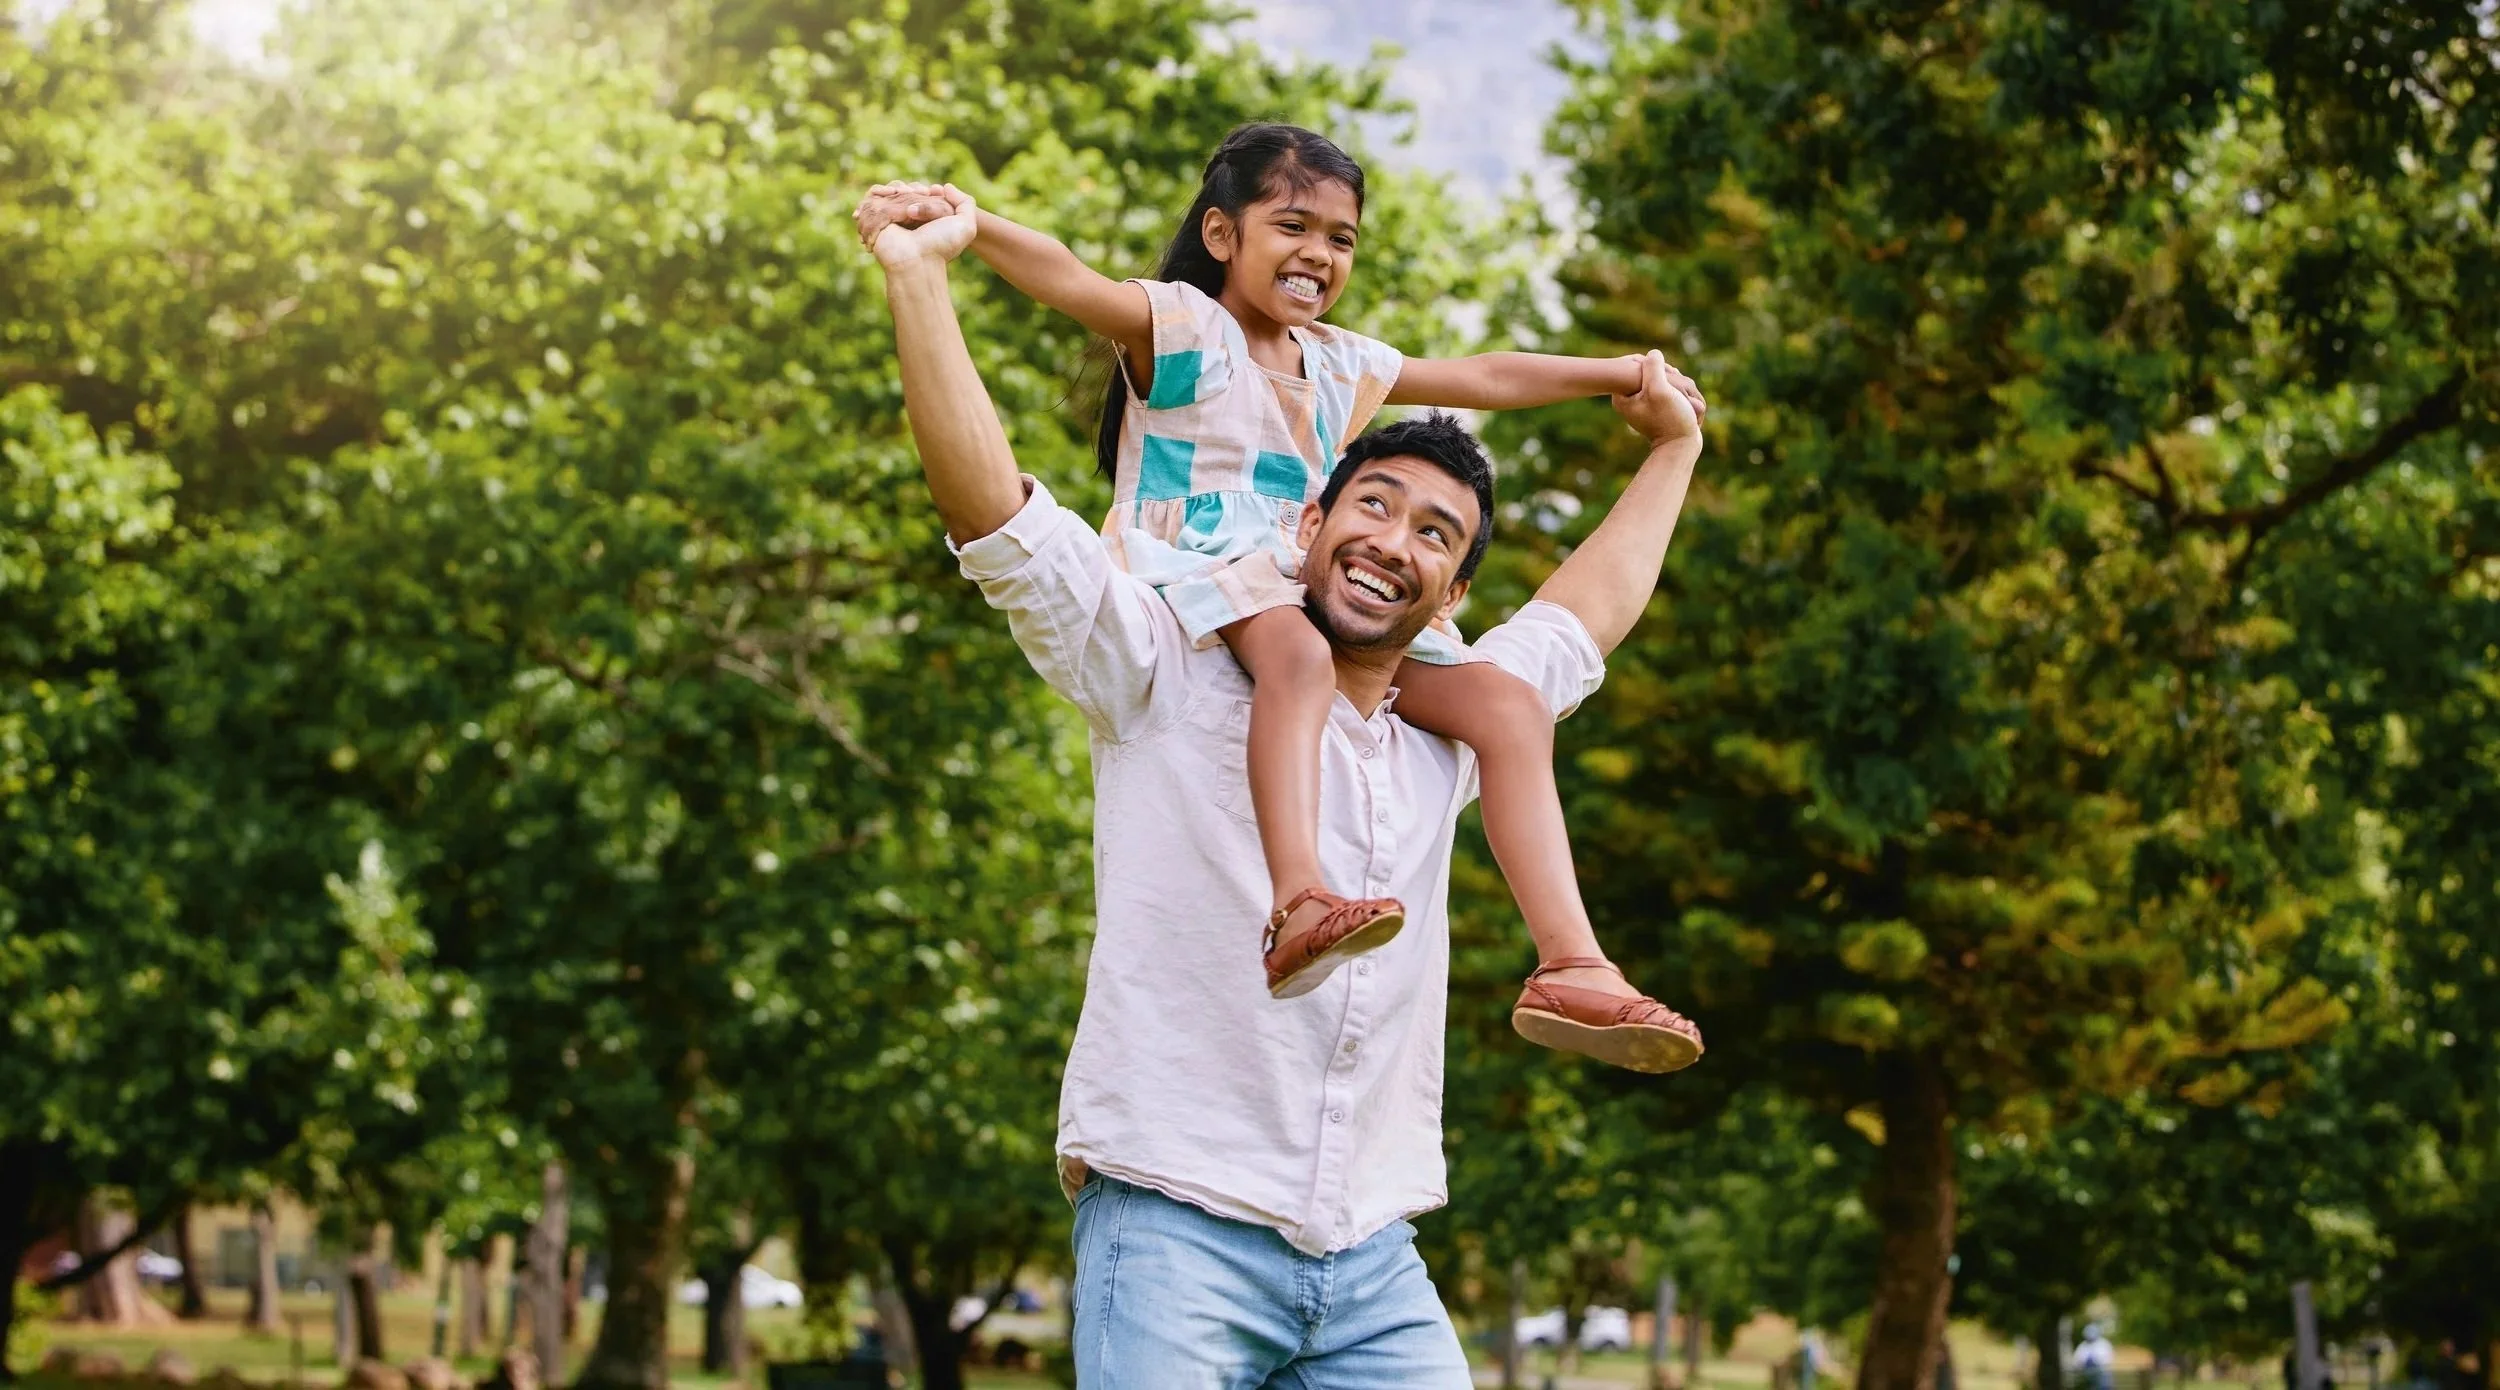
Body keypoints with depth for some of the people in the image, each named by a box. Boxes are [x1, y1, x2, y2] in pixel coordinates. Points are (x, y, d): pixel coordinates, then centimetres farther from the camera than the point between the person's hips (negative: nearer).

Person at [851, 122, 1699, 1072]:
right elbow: (1070, 282, -18)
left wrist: (1616, 373, 39)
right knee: (1295, 649, -42)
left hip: (1308, 591, 7)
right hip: (1189, 574, -7)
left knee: (1509, 708, -10)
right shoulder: (1181, 325, 1)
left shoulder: (1342, 366, 22)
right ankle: (1299, 904, -61)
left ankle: (1571, 967, -20)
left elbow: (1482, 379, 35)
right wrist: (963, 222, -37)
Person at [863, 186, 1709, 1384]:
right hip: (1176, 1229, -5)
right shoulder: (1170, 680, 3)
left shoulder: (1441, 742, 19)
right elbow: (996, 513, -7)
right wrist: (919, 276, -13)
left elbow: (1582, 617, 38)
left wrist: (1672, 450, 47)